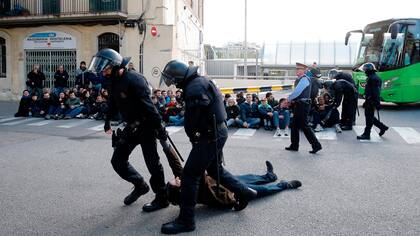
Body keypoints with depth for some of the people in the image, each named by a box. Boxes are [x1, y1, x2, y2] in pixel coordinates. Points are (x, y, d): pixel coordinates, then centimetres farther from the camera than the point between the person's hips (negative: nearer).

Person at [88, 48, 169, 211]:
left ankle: (161, 198, 12)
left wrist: (159, 127, -27)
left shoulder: (133, 79, -21)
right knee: (118, 160, 9)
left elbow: (148, 105, -26)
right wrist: (108, 121, 32)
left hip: (146, 125, -9)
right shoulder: (114, 81, 7)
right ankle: (140, 185, 28)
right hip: (131, 126, 9)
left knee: (152, 163, -2)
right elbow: (113, 103, 23)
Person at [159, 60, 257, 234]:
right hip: (218, 131, 10)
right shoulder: (199, 81, 13)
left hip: (211, 135, -10)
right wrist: (195, 136, 9)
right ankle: (244, 192, 34)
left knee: (190, 174, -6)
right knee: (214, 169, 25)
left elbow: (191, 120, -19)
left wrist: (193, 136, -2)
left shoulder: (194, 88, -19)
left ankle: (186, 220, 1)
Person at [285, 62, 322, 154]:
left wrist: (289, 99, -7)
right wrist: (293, 99, 7)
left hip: (302, 105, -10)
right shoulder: (300, 79, 14)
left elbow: (296, 92, -22)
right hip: (299, 105, 10)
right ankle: (294, 146, 22)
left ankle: (316, 145, 0)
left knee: (304, 126, -7)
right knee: (294, 126, 14)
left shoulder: (304, 79, -16)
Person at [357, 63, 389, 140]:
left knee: (369, 118, -5)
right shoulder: (371, 78, 17)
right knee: (369, 117, 16)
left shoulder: (373, 78, -16)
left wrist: (377, 103, -25)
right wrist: (366, 101, 27)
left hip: (371, 102, -10)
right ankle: (382, 127, 25)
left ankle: (366, 134, 0)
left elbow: (376, 92, -22)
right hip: (369, 101, 10)